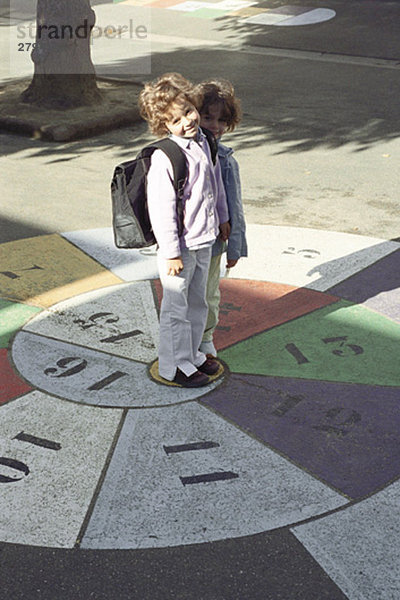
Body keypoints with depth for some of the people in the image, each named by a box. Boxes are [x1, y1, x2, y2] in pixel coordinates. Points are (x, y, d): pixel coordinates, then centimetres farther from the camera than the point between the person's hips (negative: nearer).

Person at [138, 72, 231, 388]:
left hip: (204, 241, 8)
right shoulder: (164, 158, -23)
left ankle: (193, 354, 40)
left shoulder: (203, 142, 1)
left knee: (198, 303, 22)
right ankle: (175, 365, 22)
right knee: (176, 308, 7)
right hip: (179, 246, -8)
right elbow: (161, 210, -22)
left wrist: (222, 218, 24)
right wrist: (171, 254, -21)